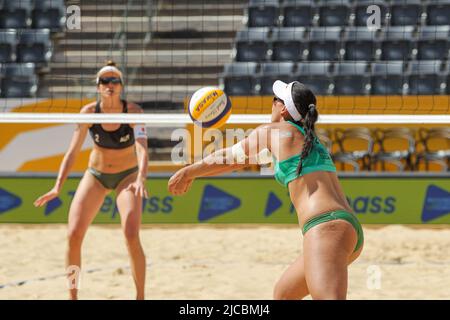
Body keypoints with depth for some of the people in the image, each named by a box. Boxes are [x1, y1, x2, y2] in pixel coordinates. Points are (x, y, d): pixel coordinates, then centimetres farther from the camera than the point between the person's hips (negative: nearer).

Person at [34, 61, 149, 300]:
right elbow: (73, 150, -15)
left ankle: (140, 297, -10)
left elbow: (142, 148, -32)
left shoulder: (133, 111, -21)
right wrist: (58, 186, -26)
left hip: (127, 175, -2)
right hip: (95, 175, 3)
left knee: (131, 235, -22)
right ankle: (72, 296, 6)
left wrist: (141, 179, -50)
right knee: (74, 235, -9)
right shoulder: (89, 112, -15)